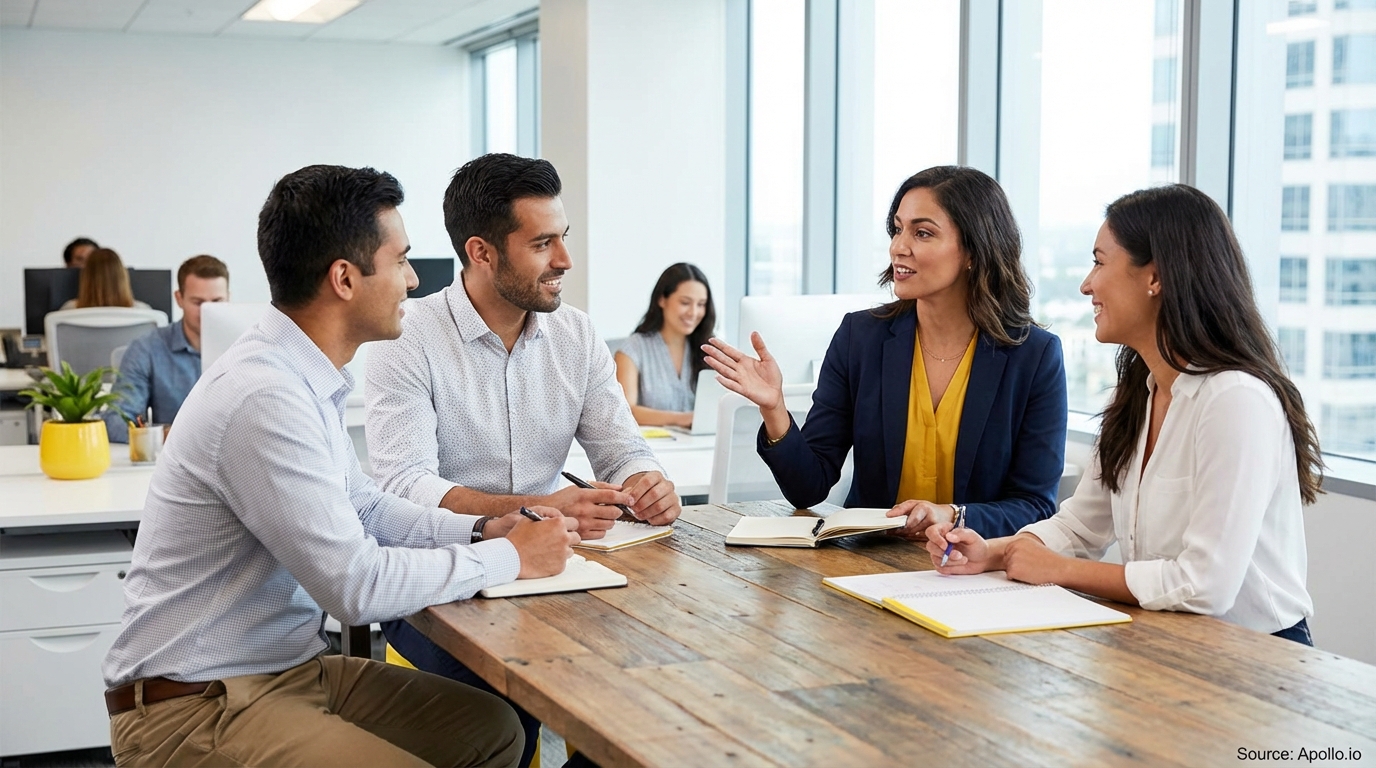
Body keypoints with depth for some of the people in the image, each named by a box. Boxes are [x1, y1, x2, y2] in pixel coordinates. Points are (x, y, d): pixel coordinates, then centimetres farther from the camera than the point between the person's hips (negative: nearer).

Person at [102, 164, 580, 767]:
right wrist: (510, 557, -13)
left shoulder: (306, 379, 6)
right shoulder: (264, 400, -25)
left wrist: (484, 530, 3)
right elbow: (358, 587, -25)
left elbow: (365, 510, 18)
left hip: (292, 667, 10)